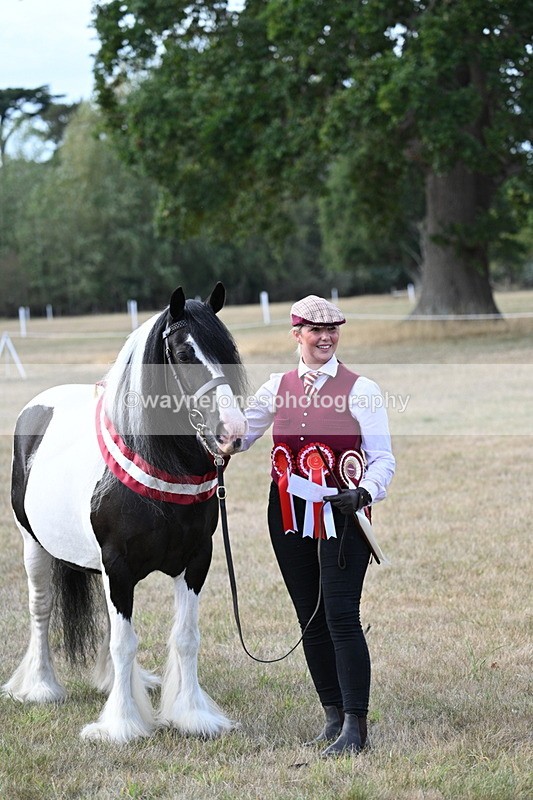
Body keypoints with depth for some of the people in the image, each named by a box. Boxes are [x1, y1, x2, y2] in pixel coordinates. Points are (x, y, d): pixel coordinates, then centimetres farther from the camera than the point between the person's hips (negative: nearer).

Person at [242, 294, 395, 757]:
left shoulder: (360, 390, -3)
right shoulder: (278, 387, 9)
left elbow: (383, 459, -5)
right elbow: (238, 436, 17)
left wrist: (364, 493, -24)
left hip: (341, 516, -4)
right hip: (289, 517, 5)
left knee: (342, 617, -11)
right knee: (311, 620, 9)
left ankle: (355, 726, -8)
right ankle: (333, 715, 20)